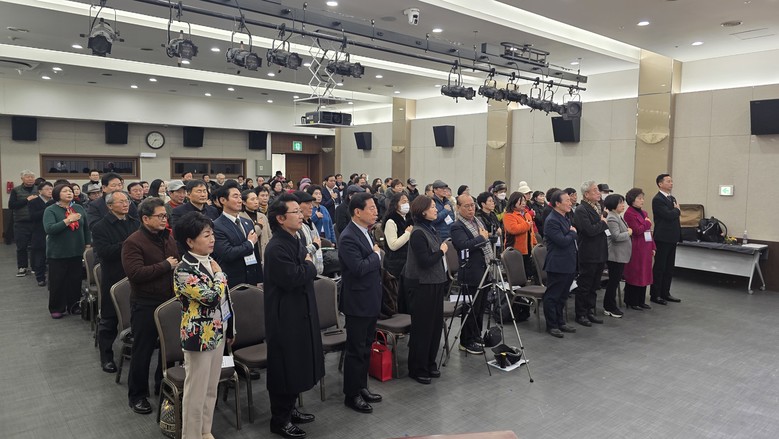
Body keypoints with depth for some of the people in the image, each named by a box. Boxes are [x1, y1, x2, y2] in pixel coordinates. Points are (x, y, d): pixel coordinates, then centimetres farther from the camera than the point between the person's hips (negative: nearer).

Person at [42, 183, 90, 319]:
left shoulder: (79, 208, 7)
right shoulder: (50, 210, -6)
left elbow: (86, 228, 12)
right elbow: (49, 229, -19)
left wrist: (88, 244, 8)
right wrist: (68, 220, -24)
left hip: (76, 252, 4)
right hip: (58, 253, -3)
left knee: (75, 281, 7)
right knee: (57, 282, 4)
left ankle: (74, 306, 19)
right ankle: (56, 308, 15)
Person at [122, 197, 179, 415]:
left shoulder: (168, 238, 8)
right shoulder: (133, 242, -13)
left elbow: (179, 262, 22)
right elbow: (135, 273, -25)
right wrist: (165, 266, -19)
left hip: (170, 300, 6)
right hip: (145, 305, -6)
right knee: (143, 350, 5)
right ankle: (137, 394, 22)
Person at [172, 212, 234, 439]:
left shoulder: (209, 261, 6)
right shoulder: (184, 269, -19)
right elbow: (211, 298, -28)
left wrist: (230, 328, 16)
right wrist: (219, 274, -12)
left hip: (217, 332, 8)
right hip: (200, 336, -8)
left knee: (211, 389, 19)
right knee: (196, 392, 5)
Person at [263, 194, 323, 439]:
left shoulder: (295, 241, 10)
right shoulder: (277, 247, -21)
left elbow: (307, 275, 13)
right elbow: (292, 278, -29)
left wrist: (307, 266, -8)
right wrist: (308, 265, -12)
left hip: (300, 312, 10)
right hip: (285, 317, -10)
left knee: (297, 364, 19)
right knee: (284, 368, 3)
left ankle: (289, 410, 34)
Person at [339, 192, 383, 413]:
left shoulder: (365, 233, 10)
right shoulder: (348, 238, -20)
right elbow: (359, 268, -28)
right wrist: (376, 255, -14)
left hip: (371, 301, 9)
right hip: (357, 302, -9)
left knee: (366, 347, 18)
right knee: (356, 350, 3)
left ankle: (362, 387, 32)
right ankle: (351, 395, 17)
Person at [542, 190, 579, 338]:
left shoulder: (565, 219, 14)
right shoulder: (551, 221, -17)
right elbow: (562, 241, -23)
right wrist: (573, 233, -8)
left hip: (568, 265, 10)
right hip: (557, 265, -10)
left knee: (562, 296, 18)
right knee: (552, 296, 1)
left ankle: (560, 322, 28)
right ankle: (551, 325, 10)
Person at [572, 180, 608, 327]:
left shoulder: (599, 207, 13)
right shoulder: (581, 210, -15)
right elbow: (590, 230, -25)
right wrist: (603, 223, -10)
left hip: (600, 253, 8)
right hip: (588, 255, -8)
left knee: (594, 286, 15)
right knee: (584, 286, 3)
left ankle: (590, 312, 26)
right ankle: (581, 314, 13)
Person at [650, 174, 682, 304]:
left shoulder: (672, 198, 15)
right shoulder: (657, 199, -13)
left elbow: (676, 216, 17)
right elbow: (669, 215, -23)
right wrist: (677, 210, -4)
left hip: (672, 238, 8)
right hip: (662, 238, -8)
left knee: (669, 268, 12)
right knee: (659, 268, -2)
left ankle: (665, 293, 21)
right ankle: (655, 295, 6)